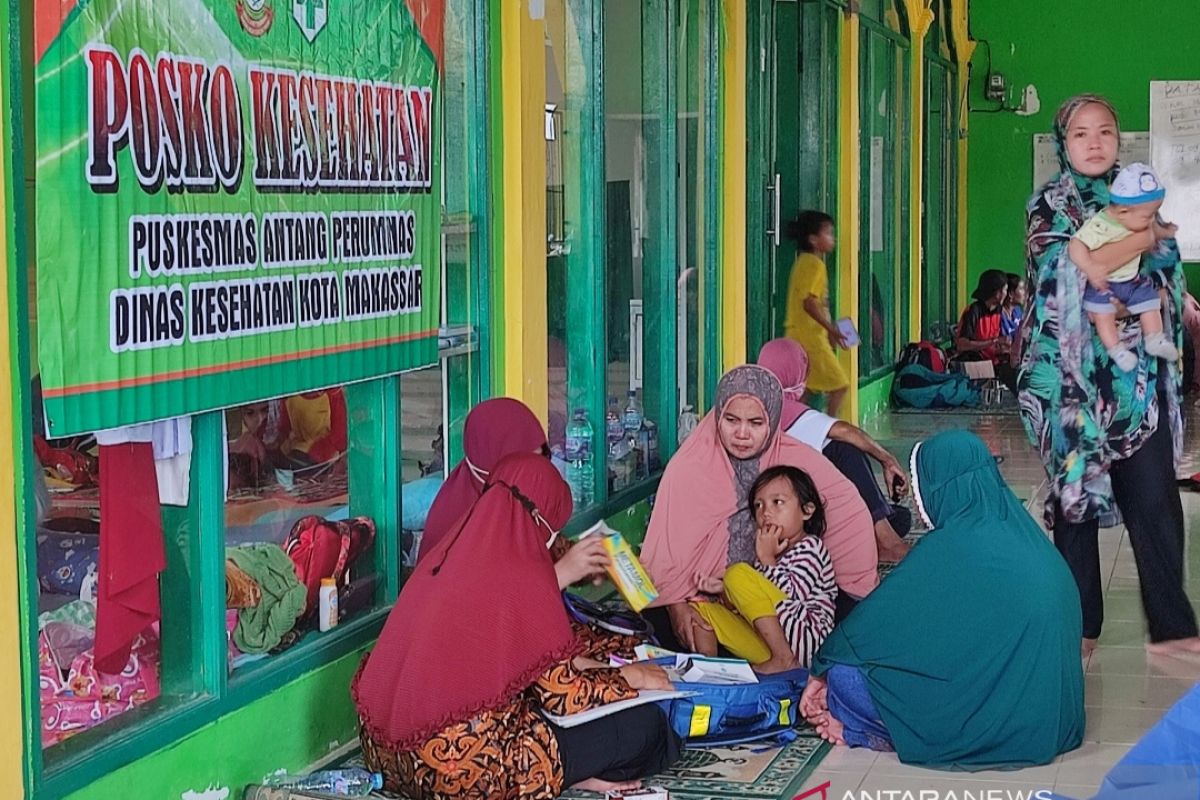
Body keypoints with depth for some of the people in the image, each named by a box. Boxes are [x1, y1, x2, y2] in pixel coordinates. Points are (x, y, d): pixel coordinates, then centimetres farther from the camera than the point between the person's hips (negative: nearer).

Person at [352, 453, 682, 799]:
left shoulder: (451, 552, 9)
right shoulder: (523, 573, -12)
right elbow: (562, 692, -8)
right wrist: (631, 677, 8)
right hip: (468, 768, -8)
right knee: (644, 723, -1)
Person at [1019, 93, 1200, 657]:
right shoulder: (1049, 206, 1)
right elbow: (1066, 274, -16)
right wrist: (1142, 239, -12)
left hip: (1137, 377, 3)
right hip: (1074, 375, -3)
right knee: (1077, 497, 3)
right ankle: (1080, 625, 12)